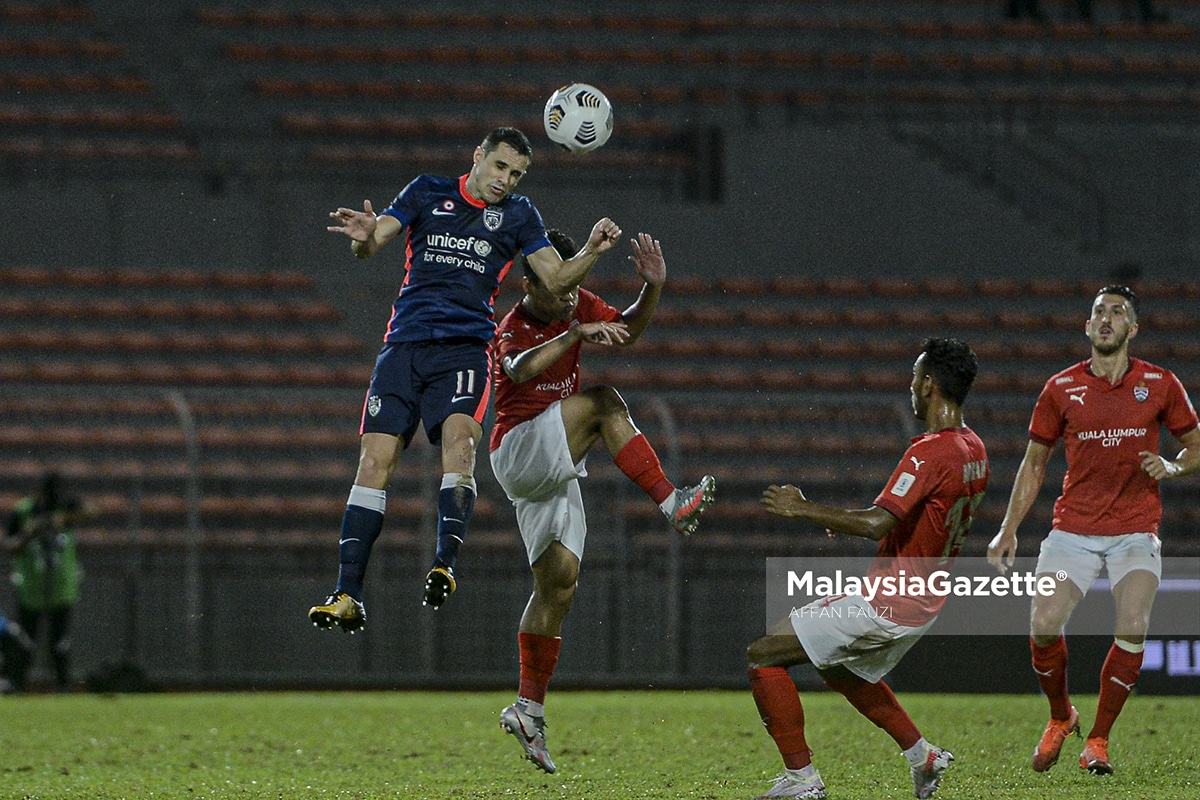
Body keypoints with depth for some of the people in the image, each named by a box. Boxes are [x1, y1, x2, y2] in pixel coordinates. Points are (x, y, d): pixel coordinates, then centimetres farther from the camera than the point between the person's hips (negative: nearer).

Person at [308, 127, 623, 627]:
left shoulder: (518, 215, 13)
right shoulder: (427, 193, 11)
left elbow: (556, 277, 9)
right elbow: (370, 244, 4)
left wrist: (590, 252, -10)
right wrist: (364, 236, -20)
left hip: (465, 347, 0)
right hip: (405, 343, 0)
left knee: (459, 437, -28)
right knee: (375, 459, -8)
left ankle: (445, 563, -36)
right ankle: (348, 596, -9)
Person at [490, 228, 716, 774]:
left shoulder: (578, 306, 5)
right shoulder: (512, 328, -15)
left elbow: (625, 331, 13)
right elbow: (520, 370, -36)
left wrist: (652, 289, -6)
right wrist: (574, 335, -47)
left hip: (555, 472, 7)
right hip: (518, 451, -7)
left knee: (559, 579, 3)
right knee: (603, 402, -24)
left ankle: (528, 707, 6)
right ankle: (673, 505, -28)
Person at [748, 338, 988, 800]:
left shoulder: (930, 453, -23)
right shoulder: (974, 451, 7)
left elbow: (878, 524, -30)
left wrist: (804, 509, -20)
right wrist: (850, 522, 16)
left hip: (885, 605, -10)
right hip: (924, 605, 10)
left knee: (763, 656, -3)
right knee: (839, 668, 33)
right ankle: (921, 755, 29)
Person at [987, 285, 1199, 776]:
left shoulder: (1160, 384, 2)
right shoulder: (1061, 388, 4)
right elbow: (1034, 463, 12)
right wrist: (1008, 530, 6)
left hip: (1136, 529, -1)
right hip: (1073, 528, 1)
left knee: (1132, 628, -20)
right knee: (1043, 626, -15)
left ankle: (1098, 739, -3)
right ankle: (1061, 717, 13)